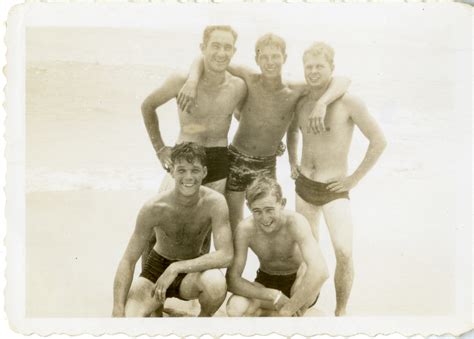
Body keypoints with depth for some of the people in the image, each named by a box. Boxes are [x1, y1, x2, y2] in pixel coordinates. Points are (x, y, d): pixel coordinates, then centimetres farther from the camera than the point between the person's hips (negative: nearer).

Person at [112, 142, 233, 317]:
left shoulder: (215, 202, -24)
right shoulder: (153, 208, -23)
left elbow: (226, 255, -30)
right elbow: (128, 261, -18)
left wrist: (177, 267, -34)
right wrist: (118, 312, -26)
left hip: (191, 272, 0)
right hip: (157, 268, 1)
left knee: (216, 282, -36)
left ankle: (204, 318, 1)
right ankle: (156, 306, 14)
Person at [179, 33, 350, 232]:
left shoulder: (295, 92, -13)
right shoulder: (248, 80, -14)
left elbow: (343, 81, -19)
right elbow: (203, 60, -10)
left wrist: (321, 104, -37)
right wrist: (193, 80, -30)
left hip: (266, 166, 1)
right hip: (236, 160, 0)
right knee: (232, 224, 12)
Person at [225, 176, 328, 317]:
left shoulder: (295, 222, -29)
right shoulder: (245, 230, -23)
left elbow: (321, 271, -42)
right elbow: (232, 280, -22)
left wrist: (288, 309, -38)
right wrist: (275, 296, -31)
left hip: (298, 286, -1)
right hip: (266, 284, 1)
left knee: (308, 269, -36)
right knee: (235, 309, -29)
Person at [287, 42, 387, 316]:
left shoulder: (348, 102, -14)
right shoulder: (301, 102, 3)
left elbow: (379, 140, -11)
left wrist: (356, 178, -10)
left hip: (334, 190, -5)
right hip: (303, 186, 5)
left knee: (344, 251, -18)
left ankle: (341, 311, 3)